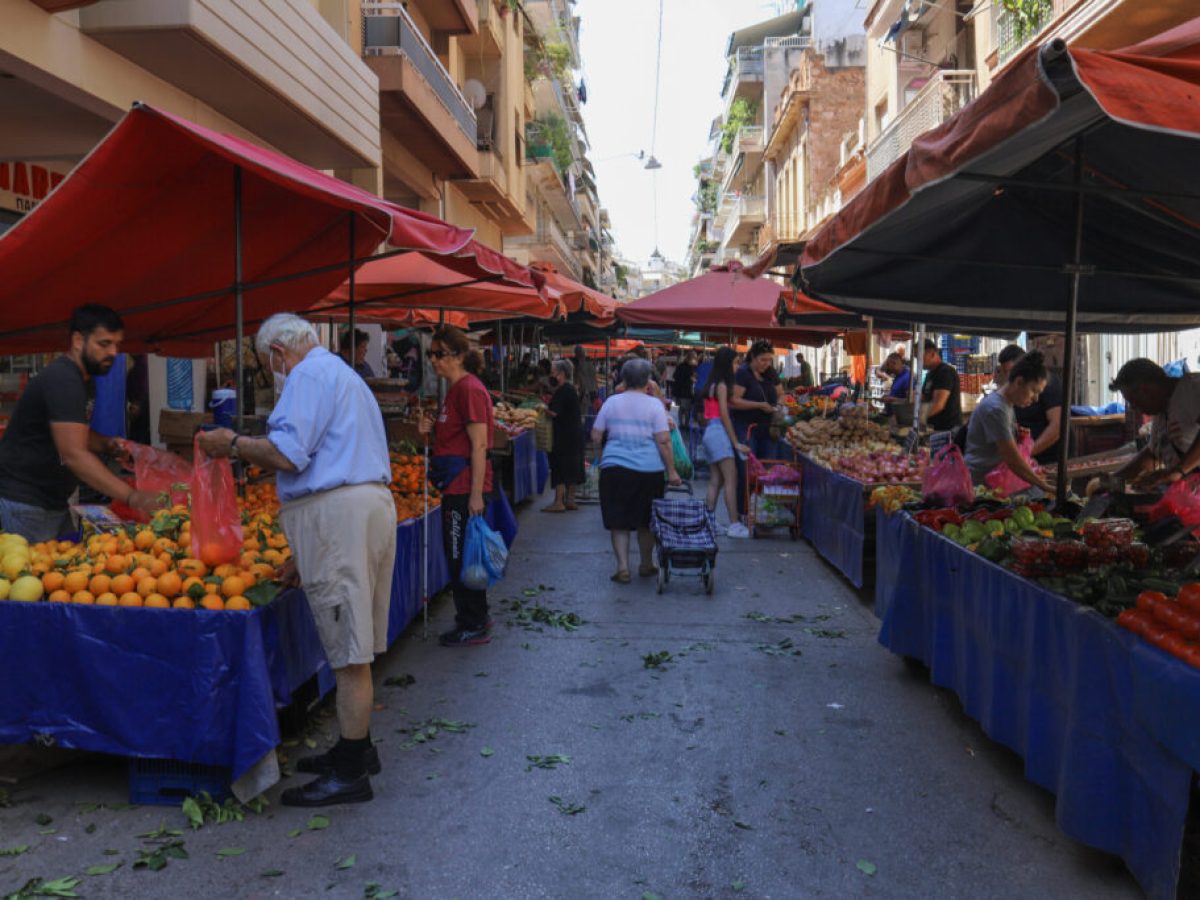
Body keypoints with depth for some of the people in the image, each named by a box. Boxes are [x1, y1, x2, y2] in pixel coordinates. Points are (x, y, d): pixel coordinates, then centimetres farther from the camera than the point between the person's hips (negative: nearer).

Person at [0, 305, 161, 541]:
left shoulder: (73, 378, 11)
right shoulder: (62, 380, -20)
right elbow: (73, 454, -30)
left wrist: (105, 444, 2)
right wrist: (132, 497, -35)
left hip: (52, 503, 9)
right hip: (25, 505, -9)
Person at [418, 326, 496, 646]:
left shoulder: (470, 389, -15)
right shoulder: (456, 389, 16)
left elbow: (479, 444, -20)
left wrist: (476, 494, -23)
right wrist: (433, 430, 5)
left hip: (465, 487, -10)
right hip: (456, 487, 10)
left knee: (462, 557, -2)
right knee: (459, 556, 17)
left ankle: (473, 626, 9)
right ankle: (476, 619, 28)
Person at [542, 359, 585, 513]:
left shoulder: (562, 390, -16)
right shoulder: (571, 388, 12)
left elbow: (554, 412, -21)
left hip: (565, 434, -9)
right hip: (575, 432, 10)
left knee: (560, 466, -5)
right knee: (573, 466, 13)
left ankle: (558, 503, -5)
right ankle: (570, 500, 20)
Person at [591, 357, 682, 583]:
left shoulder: (611, 402, 3)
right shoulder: (654, 405, -3)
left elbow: (595, 435, 7)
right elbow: (663, 441, -9)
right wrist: (671, 471, -4)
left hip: (614, 469, 1)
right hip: (648, 470, -1)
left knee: (618, 521, 6)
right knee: (646, 521, 14)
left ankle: (622, 567, 0)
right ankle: (646, 565, 27)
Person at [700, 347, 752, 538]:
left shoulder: (712, 384, 15)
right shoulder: (722, 385, -10)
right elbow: (724, 415, -13)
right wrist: (736, 442, -12)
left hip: (710, 431, 9)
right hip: (719, 431, -9)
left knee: (716, 481, 10)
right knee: (731, 479, -10)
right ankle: (734, 525, -13)